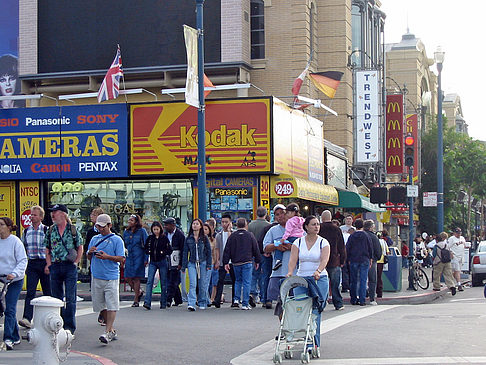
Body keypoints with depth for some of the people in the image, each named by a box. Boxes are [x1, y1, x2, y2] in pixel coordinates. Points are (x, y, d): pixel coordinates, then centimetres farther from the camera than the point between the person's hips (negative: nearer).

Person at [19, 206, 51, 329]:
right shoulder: (26, 231, 10)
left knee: (47, 291, 6)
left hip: (44, 263, -2)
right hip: (32, 264, 2)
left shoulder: (47, 230, -2)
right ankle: (27, 319, -17)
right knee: (30, 292, -9)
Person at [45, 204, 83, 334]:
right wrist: (49, 264, 3)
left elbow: (80, 248, 5)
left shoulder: (73, 230, 0)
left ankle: (70, 326, 3)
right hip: (55, 266, 3)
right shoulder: (50, 231, 9)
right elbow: (47, 249, 14)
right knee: (57, 297, 8)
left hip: (70, 266, -3)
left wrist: (76, 262, -4)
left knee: (70, 298, -3)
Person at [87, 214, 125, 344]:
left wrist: (107, 256, -19)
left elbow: (121, 258, -5)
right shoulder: (94, 239, 16)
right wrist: (90, 252, -2)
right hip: (96, 277, 5)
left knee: (111, 306, -11)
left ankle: (108, 332, -14)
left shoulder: (117, 240, 1)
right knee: (100, 305, 8)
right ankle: (111, 330, 19)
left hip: (111, 277, -5)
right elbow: (89, 258, 21)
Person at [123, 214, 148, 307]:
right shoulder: (126, 232, 11)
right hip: (128, 258, 5)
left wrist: (146, 259, -8)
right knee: (127, 278, 0)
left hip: (138, 257, -5)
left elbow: (146, 246, -2)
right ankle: (139, 292, 25)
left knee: (136, 278, -4)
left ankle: (136, 300, 4)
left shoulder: (142, 231, -3)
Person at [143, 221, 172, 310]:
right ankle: (147, 302, -18)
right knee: (149, 281, -12)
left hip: (162, 262, -2)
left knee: (163, 283, 5)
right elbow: (146, 248, 16)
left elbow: (170, 250, -2)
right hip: (152, 262, 2)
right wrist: (148, 252, -4)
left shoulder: (164, 238, -2)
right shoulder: (150, 238, 7)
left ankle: (163, 303, 14)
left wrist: (163, 253, -18)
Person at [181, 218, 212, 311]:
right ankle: (191, 304, -21)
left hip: (202, 263, 0)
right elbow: (185, 252, 9)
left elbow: (209, 251, 5)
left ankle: (202, 303, 22)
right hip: (192, 263, 0)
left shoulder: (204, 238, 3)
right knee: (192, 284, -13)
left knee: (202, 285, 6)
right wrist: (184, 266, 6)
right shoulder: (188, 239, 6)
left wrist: (208, 264, -1)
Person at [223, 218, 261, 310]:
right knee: (246, 282, 0)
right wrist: (257, 261, 13)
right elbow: (256, 249, 4)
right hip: (247, 262, -2)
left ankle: (237, 298, 7)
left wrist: (226, 262, 8)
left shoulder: (232, 236, 3)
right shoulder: (250, 235, 0)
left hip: (236, 263, 2)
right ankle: (245, 304, -3)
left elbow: (227, 250, 3)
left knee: (238, 280, 21)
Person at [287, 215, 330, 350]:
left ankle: (314, 342, -6)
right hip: (301, 279, 2)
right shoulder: (298, 242, 6)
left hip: (319, 279, -2)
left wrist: (318, 271, -34)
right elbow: (293, 259, -5)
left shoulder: (323, 242, 1)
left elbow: (324, 260, -15)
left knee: (315, 311, -9)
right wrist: (290, 272, -25)